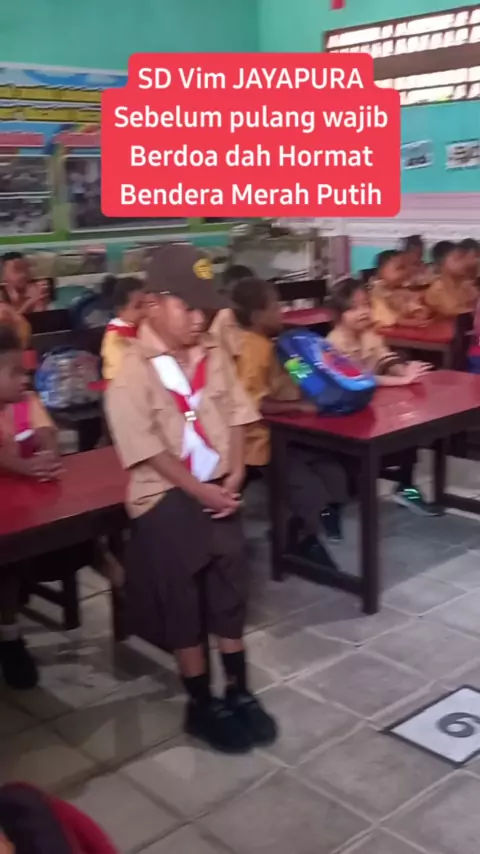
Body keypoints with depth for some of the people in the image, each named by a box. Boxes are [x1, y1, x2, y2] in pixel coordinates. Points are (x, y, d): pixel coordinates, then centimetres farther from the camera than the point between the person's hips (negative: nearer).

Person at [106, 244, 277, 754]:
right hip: (167, 499, -5)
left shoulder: (213, 354, 2)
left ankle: (239, 694, 31)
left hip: (220, 490, 6)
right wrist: (200, 491, -16)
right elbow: (147, 449, -17)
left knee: (231, 594, 14)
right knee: (183, 608, 7)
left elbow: (236, 415, 5)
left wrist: (234, 477, -8)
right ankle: (201, 706, 23)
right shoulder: (132, 371, -15)